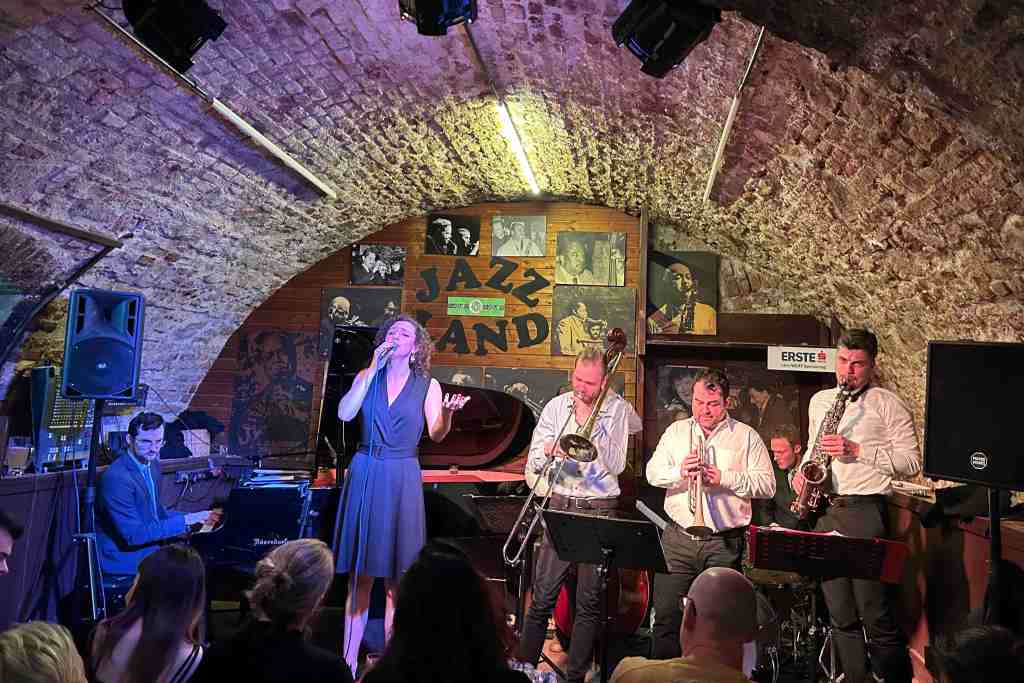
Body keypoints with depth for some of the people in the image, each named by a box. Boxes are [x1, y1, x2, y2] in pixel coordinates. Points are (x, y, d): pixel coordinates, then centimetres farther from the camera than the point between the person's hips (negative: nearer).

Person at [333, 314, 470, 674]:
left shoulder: (427, 385, 2)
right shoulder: (366, 376, 6)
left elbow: (436, 434, -10)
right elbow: (344, 414, -10)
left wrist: (448, 413, -32)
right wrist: (373, 370, -10)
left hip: (402, 479, -1)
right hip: (364, 475, 1)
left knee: (396, 578, 3)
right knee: (359, 575, 6)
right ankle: (348, 660, 15)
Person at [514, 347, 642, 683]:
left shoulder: (617, 409, 0)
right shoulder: (556, 406, 6)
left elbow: (616, 465, -10)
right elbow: (533, 466, 5)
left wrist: (589, 422, -13)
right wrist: (546, 451, -18)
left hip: (599, 510, -1)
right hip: (560, 507, 2)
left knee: (590, 602, 5)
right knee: (542, 597, 1)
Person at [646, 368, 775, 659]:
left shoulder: (747, 436, 5)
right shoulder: (676, 431, 13)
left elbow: (767, 485, -2)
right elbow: (652, 472, 6)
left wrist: (724, 478, -15)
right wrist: (680, 472, -14)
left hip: (724, 543, -2)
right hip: (678, 539, 2)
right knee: (666, 616, 3)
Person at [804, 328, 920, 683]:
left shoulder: (888, 404, -1)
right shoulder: (819, 401, 16)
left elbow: (911, 463, -7)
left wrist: (857, 451, -15)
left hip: (864, 511, -5)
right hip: (824, 512, 5)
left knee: (874, 611, -5)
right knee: (840, 614, 10)